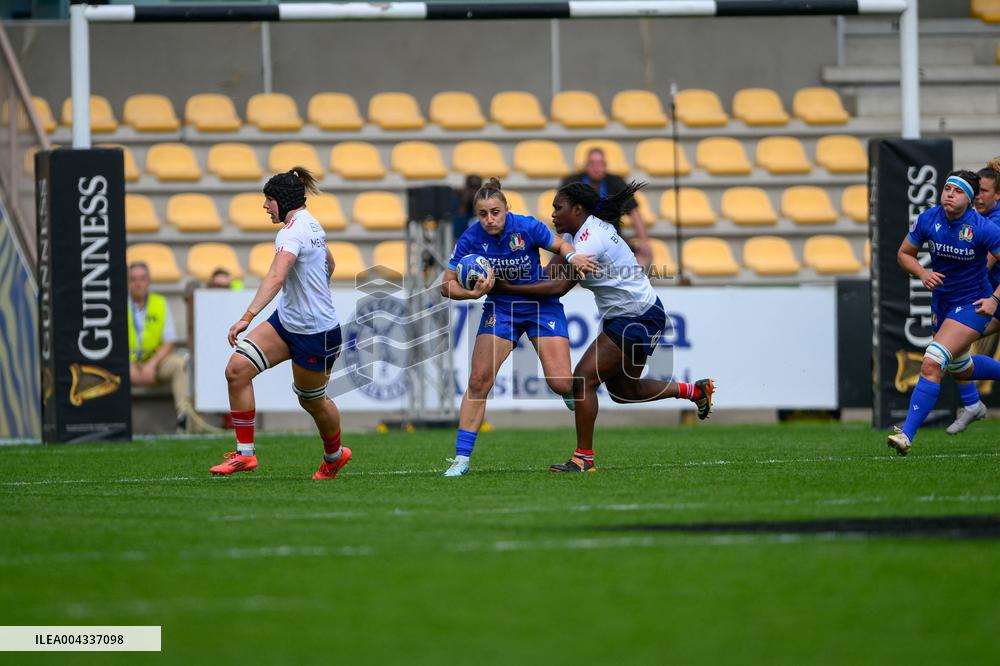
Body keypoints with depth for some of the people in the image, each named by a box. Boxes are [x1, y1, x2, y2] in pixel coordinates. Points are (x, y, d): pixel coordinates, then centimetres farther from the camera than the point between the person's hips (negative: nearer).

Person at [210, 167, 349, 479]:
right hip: (287, 320, 9)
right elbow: (329, 264, 24)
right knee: (237, 369, -7)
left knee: (312, 401, 12)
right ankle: (245, 453, -4)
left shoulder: (292, 232, -23)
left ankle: (334, 455, 40)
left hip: (315, 333, -9)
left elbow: (276, 278, -38)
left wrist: (247, 317, -46)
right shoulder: (310, 224, 7)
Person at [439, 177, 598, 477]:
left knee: (561, 384, -13)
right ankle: (461, 457, -6)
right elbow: (447, 285, -10)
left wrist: (573, 257, -25)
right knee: (478, 381, -12)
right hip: (500, 308, 1)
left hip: (541, 303, -1)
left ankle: (572, 394, 28)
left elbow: (562, 246, -3)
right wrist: (473, 292, -30)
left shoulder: (526, 227, -19)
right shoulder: (471, 239, -16)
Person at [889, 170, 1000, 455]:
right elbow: (904, 253, 5)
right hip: (941, 302, 6)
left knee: (932, 363, -21)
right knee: (960, 367, 23)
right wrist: (922, 273, -14)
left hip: (972, 305, -6)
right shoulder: (928, 220, -9)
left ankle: (907, 434, -20)